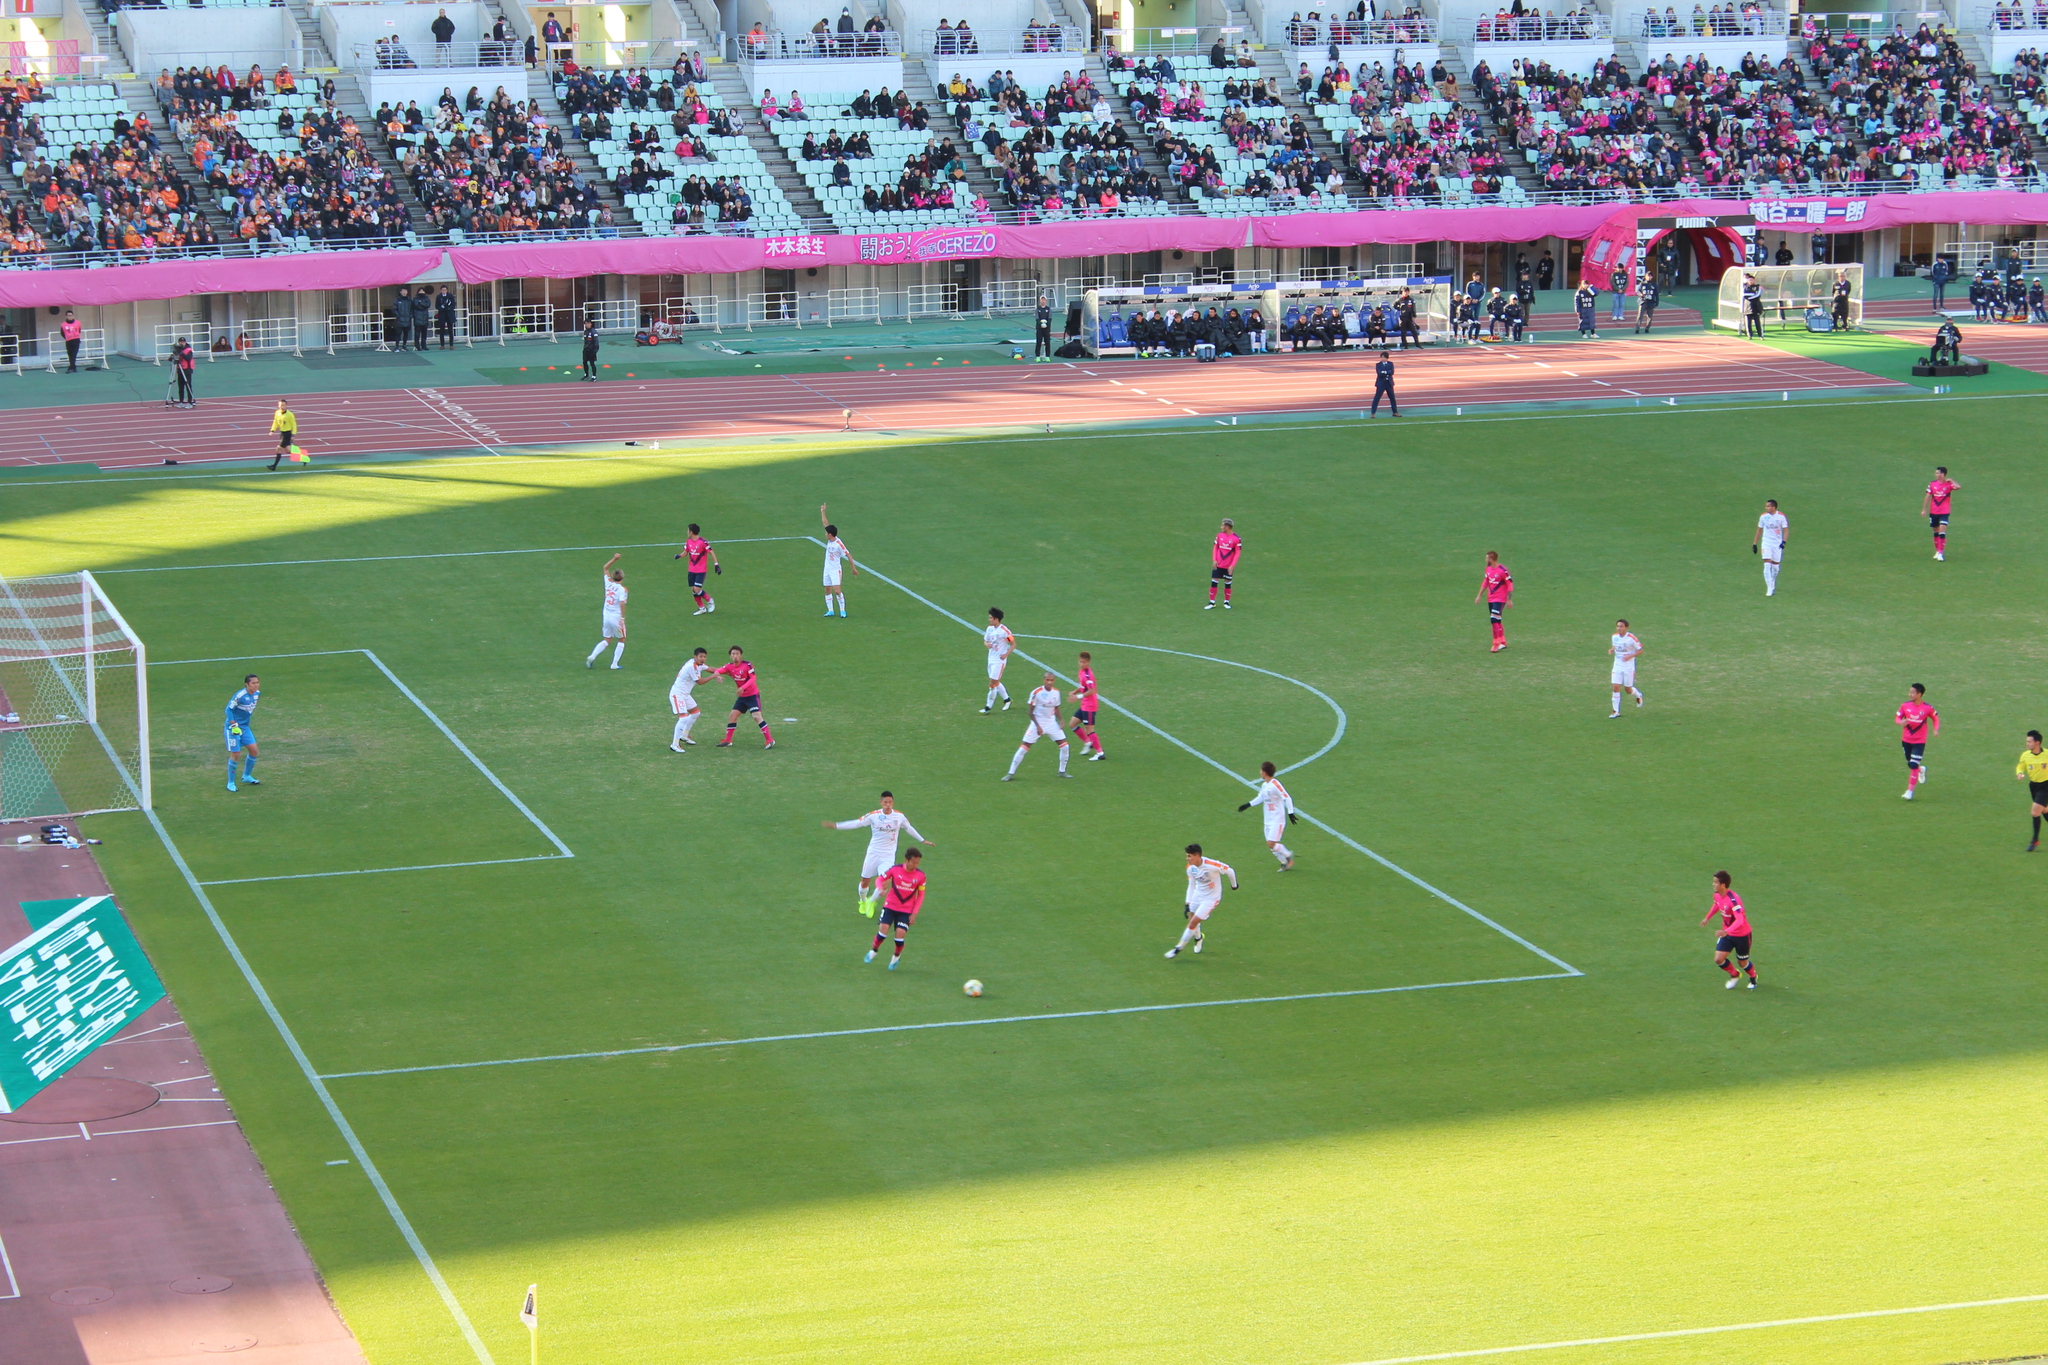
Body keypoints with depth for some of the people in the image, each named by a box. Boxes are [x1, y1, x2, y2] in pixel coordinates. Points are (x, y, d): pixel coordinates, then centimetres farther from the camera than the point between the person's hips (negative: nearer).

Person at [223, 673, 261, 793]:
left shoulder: (257, 694, 0)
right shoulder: (240, 696, -23)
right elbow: (229, 709, -17)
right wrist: (234, 726, -21)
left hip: (245, 727, 7)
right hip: (233, 727, -7)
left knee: (253, 750, 3)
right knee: (235, 754, -7)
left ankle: (246, 776, 24)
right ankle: (230, 783, 6)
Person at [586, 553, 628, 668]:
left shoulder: (609, 584, 3)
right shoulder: (622, 589, -13)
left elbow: (605, 568, 17)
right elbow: (622, 603, -23)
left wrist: (614, 559, 14)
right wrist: (622, 618, -20)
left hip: (606, 617, 5)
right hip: (617, 618, -5)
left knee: (607, 640, 17)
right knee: (621, 640, 13)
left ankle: (592, 656, -2)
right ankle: (614, 664, 7)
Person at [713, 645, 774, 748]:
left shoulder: (747, 665, -17)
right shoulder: (730, 667, -1)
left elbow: (753, 679, -21)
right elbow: (718, 670, -6)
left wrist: (743, 688, -34)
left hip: (753, 694, -7)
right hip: (742, 696, 7)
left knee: (757, 716, -17)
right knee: (733, 716, 6)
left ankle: (769, 740, -14)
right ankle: (728, 740, 17)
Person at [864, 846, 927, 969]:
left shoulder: (920, 876, -7)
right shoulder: (896, 869, -9)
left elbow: (920, 895, 3)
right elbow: (881, 879, 3)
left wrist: (914, 913, -4)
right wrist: (882, 888, -20)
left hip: (906, 910, 0)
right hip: (890, 906, 0)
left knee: (900, 934, -11)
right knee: (883, 930, -12)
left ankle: (896, 956, 19)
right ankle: (873, 950, 18)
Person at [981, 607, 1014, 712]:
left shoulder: (1004, 631, -16)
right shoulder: (990, 629, 4)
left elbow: (1013, 644, -9)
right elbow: (985, 641, 15)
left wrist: (1006, 654, -20)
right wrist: (986, 644, -9)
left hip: (999, 660, -8)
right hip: (991, 659, 8)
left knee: (993, 683, -7)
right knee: (996, 683, 16)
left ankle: (988, 707, 0)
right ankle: (1007, 699, 34)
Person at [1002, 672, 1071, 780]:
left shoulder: (1056, 692, 0)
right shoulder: (1036, 692, -15)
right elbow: (1030, 710, -11)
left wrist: (1060, 720, -2)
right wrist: (1038, 726, -17)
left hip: (1051, 723, 5)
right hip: (1037, 723, -5)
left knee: (1064, 746, -1)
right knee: (1024, 747, -8)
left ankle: (1062, 771, 18)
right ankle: (1010, 773, 0)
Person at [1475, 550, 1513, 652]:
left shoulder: (1502, 570, -16)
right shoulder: (1488, 569, 7)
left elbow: (1510, 584, -12)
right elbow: (1485, 582, 19)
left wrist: (1509, 600, -13)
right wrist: (1479, 596, 19)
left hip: (1500, 599, -8)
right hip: (1490, 599, 8)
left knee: (1495, 619, -17)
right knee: (1497, 620, 12)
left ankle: (1496, 643, -12)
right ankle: (1503, 642, 23)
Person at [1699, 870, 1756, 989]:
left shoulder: (1733, 899, -34)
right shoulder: (1717, 895, -8)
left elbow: (1740, 920, -44)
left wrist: (1727, 931, -57)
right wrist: (1707, 917, 21)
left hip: (1742, 935, -6)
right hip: (1727, 933, 6)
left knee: (1742, 962, 11)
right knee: (1718, 959, -4)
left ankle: (1753, 977, 45)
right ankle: (1735, 975, 26)